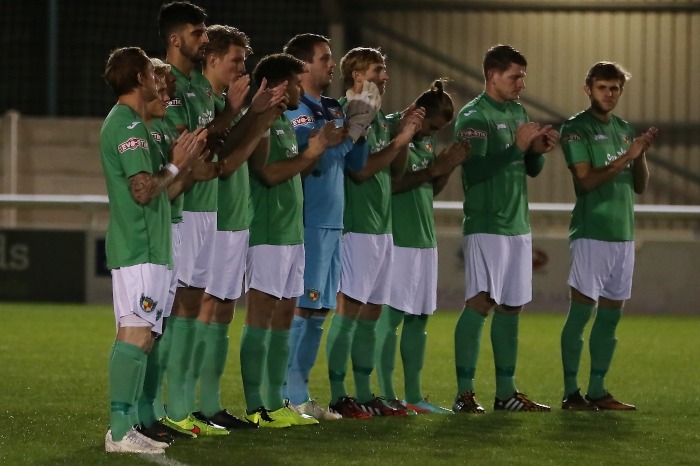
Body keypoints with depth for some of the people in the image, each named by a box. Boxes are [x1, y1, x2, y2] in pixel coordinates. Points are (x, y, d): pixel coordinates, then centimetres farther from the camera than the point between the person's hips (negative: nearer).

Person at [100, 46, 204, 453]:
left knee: (142, 337, 10)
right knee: (135, 335, -14)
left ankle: (126, 426, 12)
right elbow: (143, 190, -20)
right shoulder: (128, 125, -13)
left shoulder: (131, 123, 20)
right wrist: (176, 166, -6)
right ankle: (121, 430, -17)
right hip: (138, 250, -11)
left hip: (148, 248, 11)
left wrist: (183, 157, 14)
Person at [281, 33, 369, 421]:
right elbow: (315, 160, -18)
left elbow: (355, 163, 16)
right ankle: (289, 399, -8)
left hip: (331, 222, 9)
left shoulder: (332, 109, 16)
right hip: (306, 223, -9)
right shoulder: (292, 109, -9)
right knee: (301, 309, -9)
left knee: (317, 311, 10)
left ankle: (299, 394, 15)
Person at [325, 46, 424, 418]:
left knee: (372, 311, 10)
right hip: (357, 224, -9)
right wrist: (399, 140, -15)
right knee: (349, 308, -10)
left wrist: (405, 137, 5)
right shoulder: (348, 116, -11)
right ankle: (337, 397, -9)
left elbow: (396, 171, 19)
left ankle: (364, 394, 14)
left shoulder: (378, 118, 16)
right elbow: (360, 169, -19)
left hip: (382, 225, 9)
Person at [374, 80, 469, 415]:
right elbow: (386, 184, -18)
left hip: (424, 238, 8)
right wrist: (433, 170, -17)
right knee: (391, 316, -6)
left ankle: (413, 396, 14)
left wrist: (448, 167, 3)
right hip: (395, 239, -8)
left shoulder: (426, 140, 15)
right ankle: (386, 396, -3)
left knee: (419, 316, 9)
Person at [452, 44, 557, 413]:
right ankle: (464, 394, -12)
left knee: (511, 307, 9)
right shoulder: (474, 116, -10)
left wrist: (539, 150, -1)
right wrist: (517, 147, -20)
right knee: (480, 303, -12)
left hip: (517, 225, 8)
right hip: (485, 226, -8)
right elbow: (474, 170, -20)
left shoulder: (518, 112, 15)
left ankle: (506, 392, 15)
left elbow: (531, 169, 20)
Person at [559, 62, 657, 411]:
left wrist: (641, 153, -3)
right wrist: (625, 157, -20)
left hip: (623, 233, 7)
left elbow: (640, 185, 14)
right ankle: (571, 393, -6)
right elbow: (587, 179, -14)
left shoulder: (624, 129, 15)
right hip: (591, 233, -7)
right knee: (582, 310, -7)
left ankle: (597, 391, 11)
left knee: (611, 313, 7)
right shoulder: (576, 129, -5)